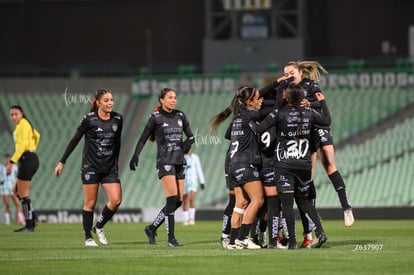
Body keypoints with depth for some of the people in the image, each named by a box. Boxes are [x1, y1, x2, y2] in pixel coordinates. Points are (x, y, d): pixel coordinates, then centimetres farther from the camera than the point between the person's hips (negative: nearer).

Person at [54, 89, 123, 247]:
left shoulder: (117, 119, 4)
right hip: (90, 167, -4)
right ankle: (88, 238, 11)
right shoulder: (89, 120, -8)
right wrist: (62, 162, -3)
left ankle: (99, 227, 15)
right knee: (90, 203, -1)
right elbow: (74, 140, -3)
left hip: (110, 168, 4)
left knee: (116, 200, -9)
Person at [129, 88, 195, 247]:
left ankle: (152, 228, 19)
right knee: (172, 198, -17)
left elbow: (191, 136, 15)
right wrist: (135, 155, -14)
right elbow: (143, 138, -1)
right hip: (165, 161, -6)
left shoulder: (180, 116, 13)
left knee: (178, 201, 3)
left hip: (179, 161, 6)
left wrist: (188, 142, -8)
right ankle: (171, 239, -15)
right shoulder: (155, 118, -1)